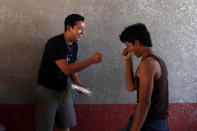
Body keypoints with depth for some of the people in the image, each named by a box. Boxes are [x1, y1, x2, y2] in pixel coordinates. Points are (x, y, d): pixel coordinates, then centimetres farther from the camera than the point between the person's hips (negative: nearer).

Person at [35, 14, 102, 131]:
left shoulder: (74, 45, 2)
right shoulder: (55, 43, -24)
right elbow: (66, 69, -33)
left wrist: (79, 84, -3)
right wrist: (92, 60, -34)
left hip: (64, 90, 7)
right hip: (48, 91, -7)